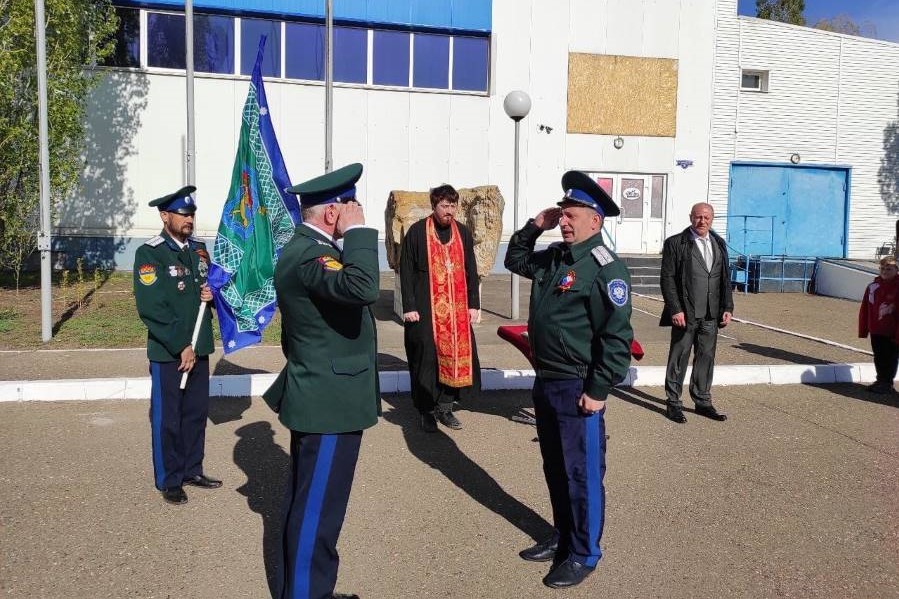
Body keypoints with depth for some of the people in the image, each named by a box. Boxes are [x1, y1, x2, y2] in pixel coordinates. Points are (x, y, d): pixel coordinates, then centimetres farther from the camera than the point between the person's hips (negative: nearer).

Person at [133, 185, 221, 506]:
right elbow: (151, 309, -17)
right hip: (168, 352, -6)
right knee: (166, 418, 7)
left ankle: (192, 470, 30)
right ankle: (169, 481, 21)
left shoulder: (199, 248, 8)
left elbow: (211, 285, 20)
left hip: (200, 347, 6)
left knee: (196, 413, 15)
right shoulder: (149, 253, -12)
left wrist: (212, 294, -5)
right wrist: (180, 347, -18)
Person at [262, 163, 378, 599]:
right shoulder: (307, 255, -23)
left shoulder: (306, 248, 11)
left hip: (320, 399, 11)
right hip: (329, 404, -11)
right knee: (315, 512, 1)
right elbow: (363, 289, -42)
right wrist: (358, 231, -27)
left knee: (308, 507, 22)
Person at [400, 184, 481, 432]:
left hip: (456, 308, 4)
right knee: (426, 356, -2)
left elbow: (471, 271, 12)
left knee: (455, 354, 2)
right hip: (425, 308, -4)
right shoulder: (417, 232, -3)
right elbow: (406, 271, -3)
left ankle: (445, 407, 16)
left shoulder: (463, 233, 8)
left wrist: (473, 304, 7)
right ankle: (427, 411, 11)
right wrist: (409, 307, -8)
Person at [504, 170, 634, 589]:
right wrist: (535, 225, 9)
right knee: (555, 468, 19)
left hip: (578, 389, -8)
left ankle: (584, 554, 22)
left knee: (581, 473, 6)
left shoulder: (605, 268, -17)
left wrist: (598, 391, -19)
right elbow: (515, 260, 26)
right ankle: (563, 537, 37)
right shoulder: (553, 256, 8)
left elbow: (617, 337, -19)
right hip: (545, 382, 8)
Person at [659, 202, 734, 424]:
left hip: (711, 314, 5)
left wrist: (727, 308, 6)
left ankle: (703, 402, 23)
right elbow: (667, 279, -7)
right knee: (679, 358, 3)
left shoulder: (719, 244, 13)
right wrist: (675, 309, -14)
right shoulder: (675, 243, -3)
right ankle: (673, 403, 13)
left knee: (706, 358, 11)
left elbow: (726, 278, 14)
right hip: (685, 313, -5)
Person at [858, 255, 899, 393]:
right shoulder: (873, 287, 4)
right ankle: (881, 381, 25)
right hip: (876, 331, 5)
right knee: (879, 358, 13)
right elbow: (864, 310, 8)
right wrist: (863, 330, 8)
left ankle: (887, 383, 13)